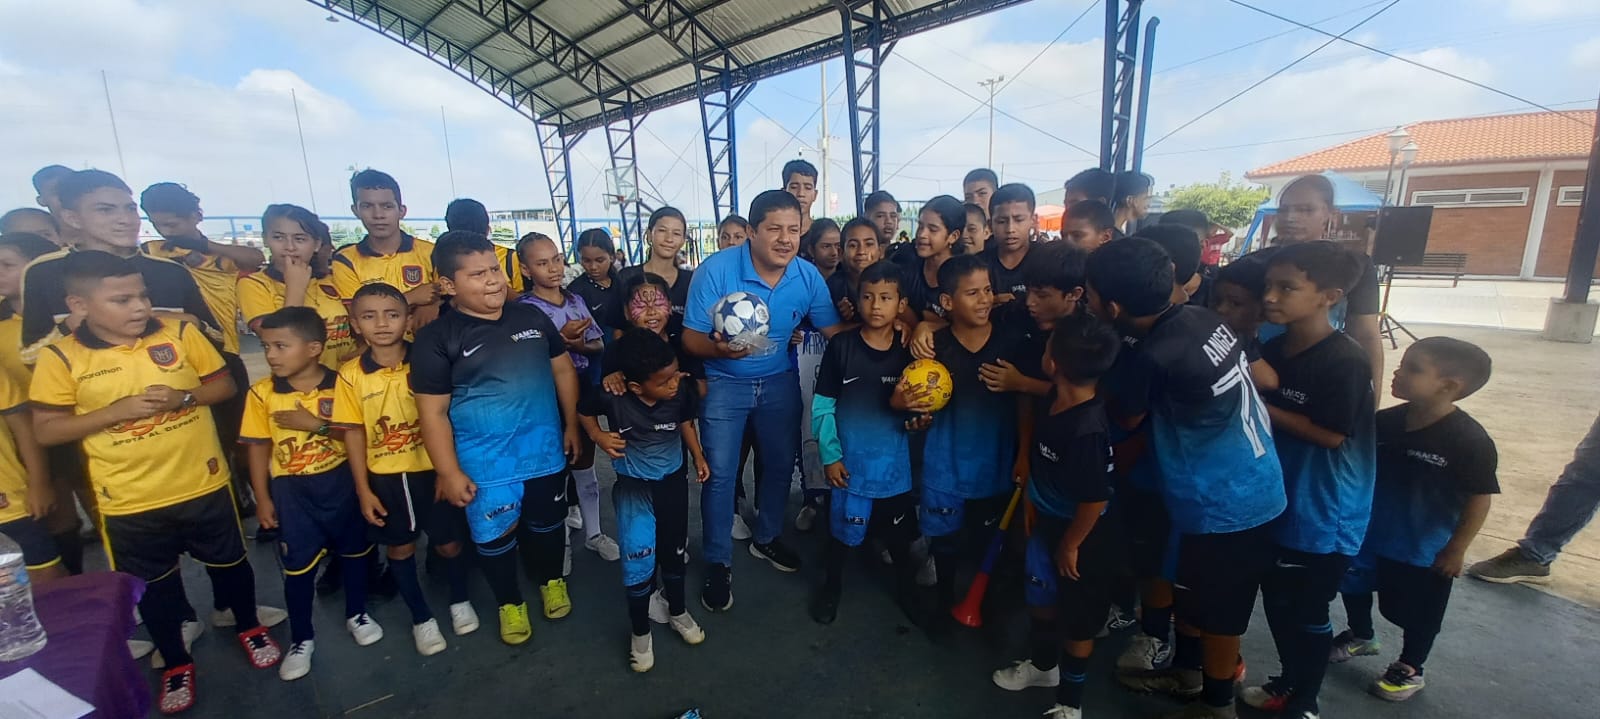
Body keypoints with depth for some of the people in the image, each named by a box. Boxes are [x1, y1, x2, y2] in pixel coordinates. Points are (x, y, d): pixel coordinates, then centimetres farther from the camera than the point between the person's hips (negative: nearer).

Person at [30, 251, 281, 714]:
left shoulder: (180, 333, -6)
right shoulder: (61, 358, -9)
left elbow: (224, 384, 2)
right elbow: (45, 432, -6)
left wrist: (183, 397, -18)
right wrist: (116, 410, -20)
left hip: (204, 484, 0)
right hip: (129, 502, 0)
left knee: (230, 563, 18)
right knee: (153, 587, 18)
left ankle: (249, 628, 43)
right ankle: (176, 663, 39)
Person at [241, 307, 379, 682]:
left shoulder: (341, 384, -12)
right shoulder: (262, 392, -7)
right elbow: (259, 447, -1)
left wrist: (317, 424, -23)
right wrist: (263, 499, 0)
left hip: (341, 482, -1)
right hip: (292, 489, 1)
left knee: (355, 551, 14)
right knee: (298, 566, 9)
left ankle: (357, 614, 37)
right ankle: (301, 639, 28)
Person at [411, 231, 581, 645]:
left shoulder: (532, 318, -1)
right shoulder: (437, 339, -11)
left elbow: (563, 369, 8)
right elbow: (433, 412, -10)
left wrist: (571, 425, 7)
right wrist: (449, 473, -10)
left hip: (545, 451, 3)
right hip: (484, 464, -3)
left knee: (547, 524, 19)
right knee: (495, 536, 13)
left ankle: (552, 581, 45)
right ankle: (509, 603, 37)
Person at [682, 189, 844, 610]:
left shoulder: (808, 276, -13)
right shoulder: (716, 270, -23)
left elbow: (834, 331, -6)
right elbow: (691, 339, -19)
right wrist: (719, 349, -41)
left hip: (780, 381, 4)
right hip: (724, 383, -4)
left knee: (781, 464, 15)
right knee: (720, 474, -1)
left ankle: (766, 539, 41)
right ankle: (718, 563, 20)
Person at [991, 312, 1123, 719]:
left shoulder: (1088, 430, -34)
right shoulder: (1048, 403, -9)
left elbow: (1095, 500, -28)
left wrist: (1070, 545, -14)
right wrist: (1032, 507, 15)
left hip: (1084, 536, -8)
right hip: (1047, 522, 8)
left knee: (1078, 619, 15)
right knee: (1040, 598, 25)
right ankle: (1044, 665, 53)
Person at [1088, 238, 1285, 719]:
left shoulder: (1163, 356, -32)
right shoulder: (1197, 317, -9)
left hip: (1227, 502, -8)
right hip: (1241, 487, 8)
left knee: (1218, 607, 14)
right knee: (1191, 590, 25)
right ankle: (1186, 670, 46)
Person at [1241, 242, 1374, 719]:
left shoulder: (1345, 362, -21)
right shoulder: (1273, 348, 0)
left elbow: (1332, 435, -21)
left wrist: (1262, 408, -20)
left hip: (1325, 515, -7)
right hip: (1278, 502, 7)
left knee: (1308, 614, 10)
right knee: (1277, 602, 20)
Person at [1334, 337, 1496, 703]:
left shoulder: (1470, 440, -23)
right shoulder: (1385, 421, -10)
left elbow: (1479, 500, -16)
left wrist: (1455, 550, -12)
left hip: (1424, 549, -5)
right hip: (1368, 534, 5)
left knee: (1416, 613, 15)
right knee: (1354, 588, 23)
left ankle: (1410, 670, 39)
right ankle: (1361, 637, 49)